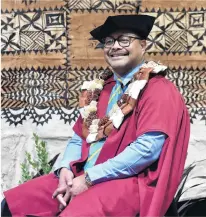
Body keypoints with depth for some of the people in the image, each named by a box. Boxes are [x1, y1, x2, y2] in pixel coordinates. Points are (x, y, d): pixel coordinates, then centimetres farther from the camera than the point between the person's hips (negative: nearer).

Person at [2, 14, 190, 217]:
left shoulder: (159, 90, -7)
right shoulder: (99, 89, 15)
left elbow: (148, 148, -19)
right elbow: (79, 138, 16)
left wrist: (90, 178, -18)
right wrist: (66, 168, -6)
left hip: (129, 182, -7)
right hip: (81, 177, 7)